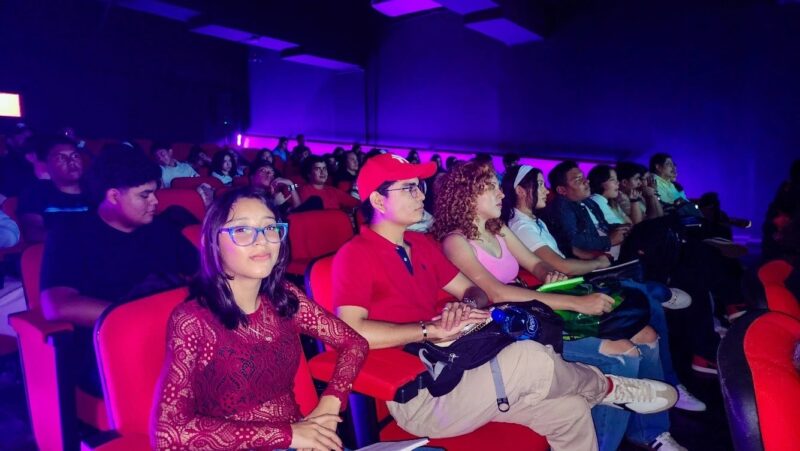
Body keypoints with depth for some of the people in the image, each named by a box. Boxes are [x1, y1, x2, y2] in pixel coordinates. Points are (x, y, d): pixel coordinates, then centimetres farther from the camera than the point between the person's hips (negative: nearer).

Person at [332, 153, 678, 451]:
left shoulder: (421, 244, 13)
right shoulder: (355, 255, -11)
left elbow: (473, 290, 16)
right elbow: (352, 332, -24)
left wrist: (462, 308, -8)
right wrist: (431, 329, -21)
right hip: (417, 397, -7)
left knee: (568, 410, -4)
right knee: (530, 358, -23)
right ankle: (610, 388, 7)